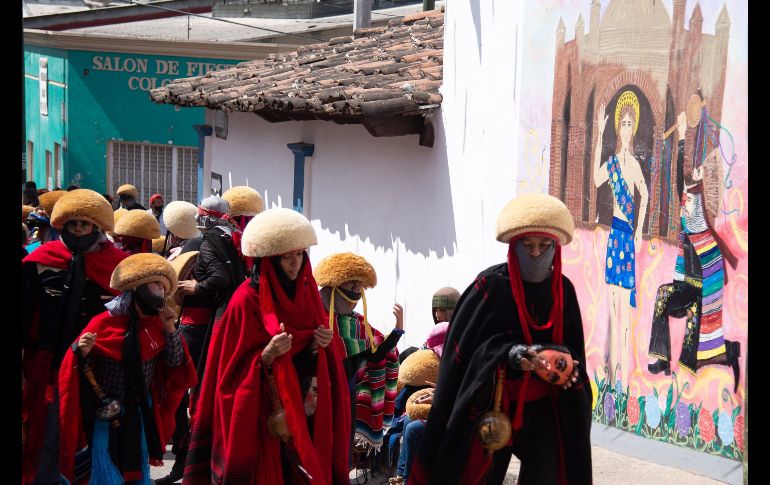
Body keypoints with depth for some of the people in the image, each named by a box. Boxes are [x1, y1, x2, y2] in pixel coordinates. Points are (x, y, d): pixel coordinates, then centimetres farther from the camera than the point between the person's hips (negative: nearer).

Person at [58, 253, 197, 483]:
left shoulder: (156, 324, 1)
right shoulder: (104, 322, -15)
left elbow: (175, 362, 2)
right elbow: (79, 367, -12)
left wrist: (170, 330, -9)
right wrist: (82, 353, -33)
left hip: (140, 415, 5)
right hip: (107, 416, -5)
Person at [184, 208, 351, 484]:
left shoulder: (306, 294, 6)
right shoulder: (247, 302, -13)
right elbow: (233, 372, -11)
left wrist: (319, 347, -7)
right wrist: (267, 355, -26)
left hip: (304, 417, 6)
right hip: (260, 420, -5)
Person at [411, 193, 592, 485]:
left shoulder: (563, 290, 4)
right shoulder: (492, 285, -9)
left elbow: (571, 344, 9)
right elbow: (466, 344, -10)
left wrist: (564, 360, -13)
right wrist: (510, 353, -24)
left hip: (544, 404, 3)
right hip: (492, 402, -3)